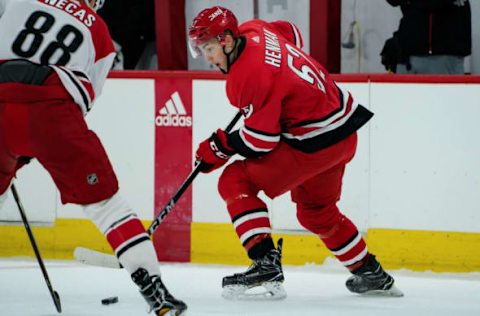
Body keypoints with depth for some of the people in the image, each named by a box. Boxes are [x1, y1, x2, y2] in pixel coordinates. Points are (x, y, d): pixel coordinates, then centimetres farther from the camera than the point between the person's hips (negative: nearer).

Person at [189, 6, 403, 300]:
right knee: (316, 211, 29)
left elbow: (261, 138, -22)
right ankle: (372, 274, 39)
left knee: (235, 181, -9)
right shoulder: (252, 31, 3)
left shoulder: (249, 75, -24)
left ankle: (266, 264, -18)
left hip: (316, 142, -10)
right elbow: (292, 33, 26)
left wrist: (219, 149, -9)